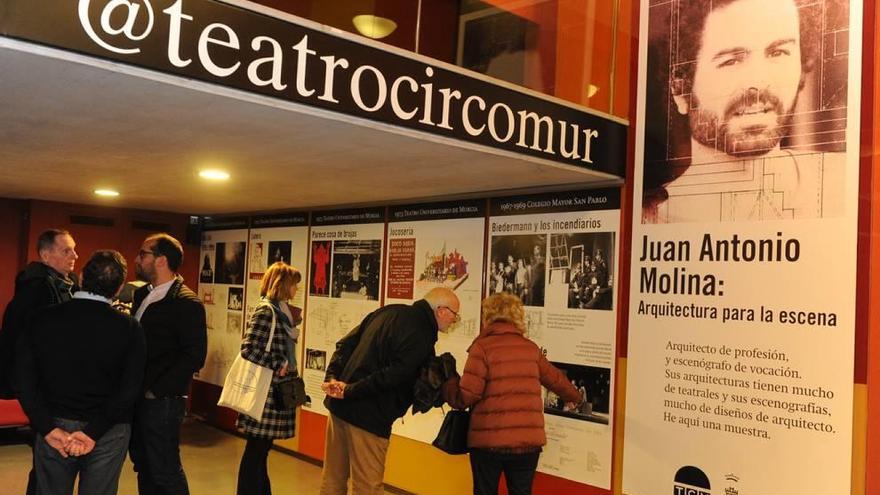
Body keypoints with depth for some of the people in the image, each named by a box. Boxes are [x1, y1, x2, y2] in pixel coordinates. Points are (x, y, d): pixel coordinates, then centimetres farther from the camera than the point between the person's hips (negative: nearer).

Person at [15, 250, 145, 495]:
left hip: (54, 427, 2)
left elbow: (25, 379, -8)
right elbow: (128, 391, -14)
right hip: (108, 433, -1)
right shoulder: (128, 328, -10)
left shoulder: (44, 318, -4)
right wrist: (93, 433, -13)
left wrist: (49, 429, -9)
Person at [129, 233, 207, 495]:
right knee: (143, 466, 17)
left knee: (165, 471, -1)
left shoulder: (186, 302, -14)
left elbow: (194, 356, -18)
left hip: (162, 401, -8)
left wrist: (156, 390, -16)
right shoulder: (142, 294, 11)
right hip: (137, 396, 8)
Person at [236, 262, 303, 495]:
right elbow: (248, 349, -21)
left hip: (275, 392, 9)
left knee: (262, 449, 18)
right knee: (256, 450, 1)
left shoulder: (280, 311, 12)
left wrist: (293, 325, 8)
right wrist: (278, 366, -17)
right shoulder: (265, 311, -15)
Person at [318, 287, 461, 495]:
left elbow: (346, 344, 9)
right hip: (369, 416, -8)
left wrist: (332, 377, 2)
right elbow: (391, 377, -23)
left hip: (339, 406, 8)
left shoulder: (389, 311, 9)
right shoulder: (421, 337, -16)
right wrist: (350, 391, -14)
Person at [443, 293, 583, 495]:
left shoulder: (482, 347, -7)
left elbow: (466, 395, -12)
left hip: (489, 440, -4)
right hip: (528, 440, 4)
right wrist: (574, 397, 42)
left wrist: (448, 382, 8)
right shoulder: (530, 348, 8)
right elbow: (555, 379, 23)